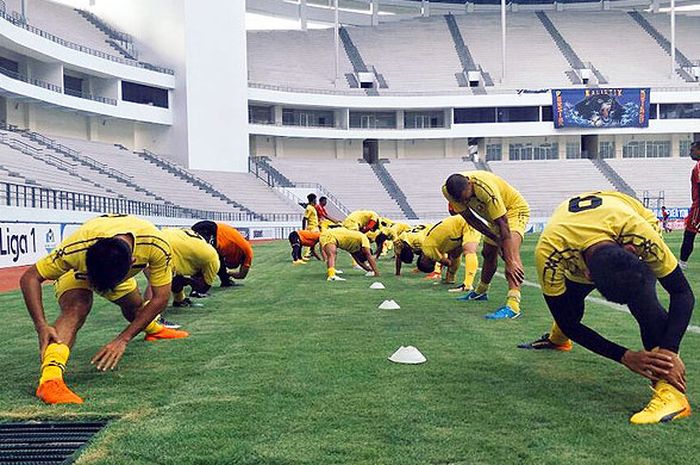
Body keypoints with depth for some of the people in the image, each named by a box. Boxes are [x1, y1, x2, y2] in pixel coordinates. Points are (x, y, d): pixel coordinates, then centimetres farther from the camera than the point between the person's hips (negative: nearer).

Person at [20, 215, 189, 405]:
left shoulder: (156, 246, -42)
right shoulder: (77, 248, -45)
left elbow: (161, 297, -32)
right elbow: (29, 278, -34)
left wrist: (123, 340, -36)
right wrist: (42, 326, -46)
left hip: (120, 271, 3)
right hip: (75, 272, -3)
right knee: (76, 309, -32)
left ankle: (153, 327, 58)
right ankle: (49, 379, -43)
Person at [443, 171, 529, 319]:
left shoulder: (486, 189, -40)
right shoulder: (448, 190, -21)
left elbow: (503, 225, -37)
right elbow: (469, 218, -10)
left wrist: (510, 262, -38)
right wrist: (495, 238, -15)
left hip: (515, 209, -7)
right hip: (494, 214, 7)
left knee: (510, 251, -28)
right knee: (488, 254, 17)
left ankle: (513, 304, -39)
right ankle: (481, 291, 42)